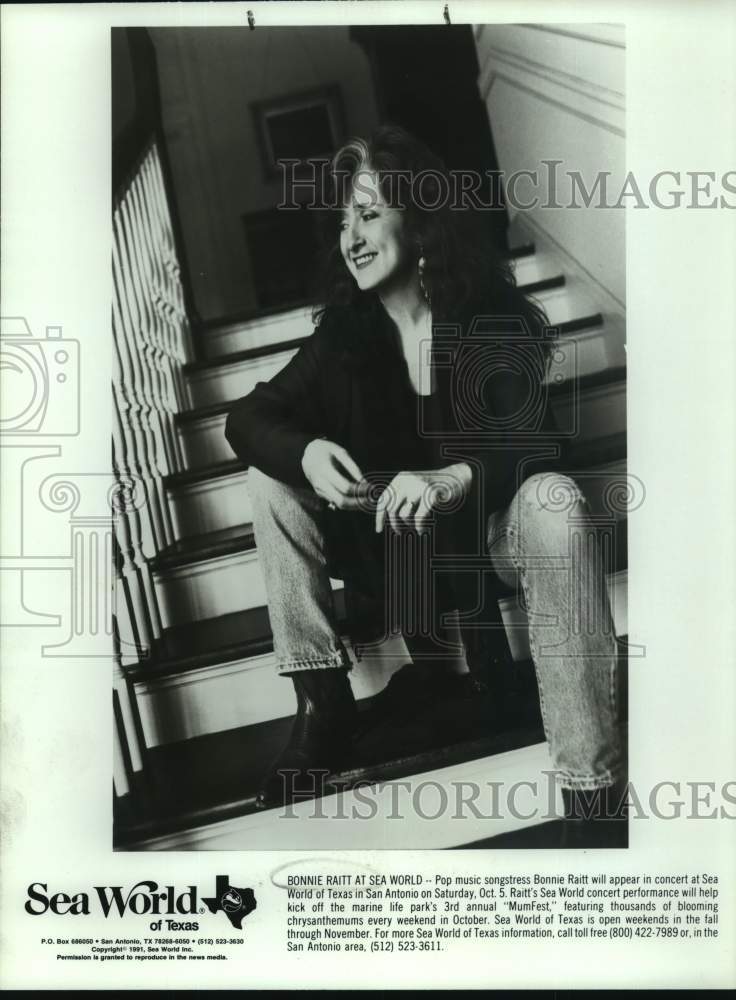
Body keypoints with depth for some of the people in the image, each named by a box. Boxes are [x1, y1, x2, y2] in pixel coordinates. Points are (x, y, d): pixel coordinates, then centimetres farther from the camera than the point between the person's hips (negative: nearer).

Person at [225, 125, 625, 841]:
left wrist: (455, 476, -45)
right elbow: (248, 417, -8)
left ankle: (592, 779, -34)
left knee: (554, 504, -37)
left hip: (489, 528, -3)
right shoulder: (346, 328, -4)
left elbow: (535, 438, -23)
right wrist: (306, 453, -32)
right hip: (392, 537, 4)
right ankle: (320, 702, -11)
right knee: (270, 478, -12)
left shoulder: (491, 315, -13)